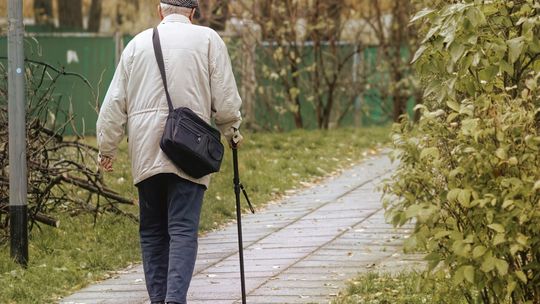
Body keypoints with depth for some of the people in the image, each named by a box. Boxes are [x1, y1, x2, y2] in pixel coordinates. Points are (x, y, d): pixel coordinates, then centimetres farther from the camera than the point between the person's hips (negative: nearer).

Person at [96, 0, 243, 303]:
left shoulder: (138, 43, 11)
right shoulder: (207, 39, 2)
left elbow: (114, 103, 12)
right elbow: (225, 97, 0)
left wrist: (108, 148, 21)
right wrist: (232, 130, 18)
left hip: (145, 153, 3)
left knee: (152, 231, 11)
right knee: (184, 229, -7)